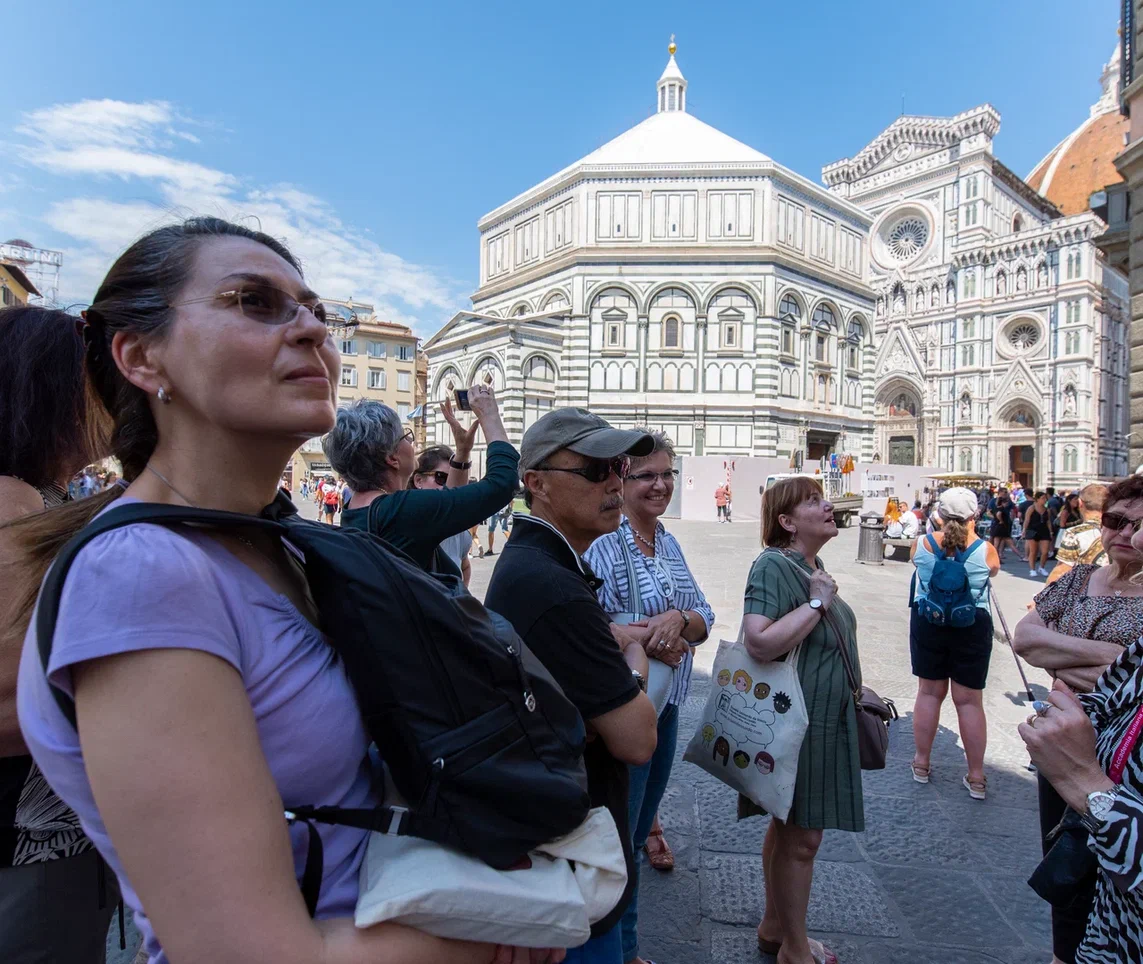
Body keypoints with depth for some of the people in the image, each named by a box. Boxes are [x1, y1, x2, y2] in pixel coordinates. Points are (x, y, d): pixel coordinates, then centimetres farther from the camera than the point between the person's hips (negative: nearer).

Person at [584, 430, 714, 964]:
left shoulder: (669, 543, 7)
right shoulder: (604, 542, -18)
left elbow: (705, 617, 3)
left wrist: (678, 620, -18)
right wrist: (644, 638, -24)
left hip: (666, 705, 8)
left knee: (639, 824, 24)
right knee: (619, 834, 8)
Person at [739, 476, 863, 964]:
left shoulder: (812, 565, 8)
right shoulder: (773, 566, -21)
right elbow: (759, 643, -33)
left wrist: (850, 686, 24)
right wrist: (817, 603, -26)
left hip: (821, 721, 9)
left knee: (788, 828, 21)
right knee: (802, 837, 5)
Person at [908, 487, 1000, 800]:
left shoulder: (921, 545, -8)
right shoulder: (985, 550, -10)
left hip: (927, 622, 1)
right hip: (972, 626, -1)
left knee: (929, 692, 13)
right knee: (970, 700, 7)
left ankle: (921, 763, 24)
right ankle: (976, 777, 17)